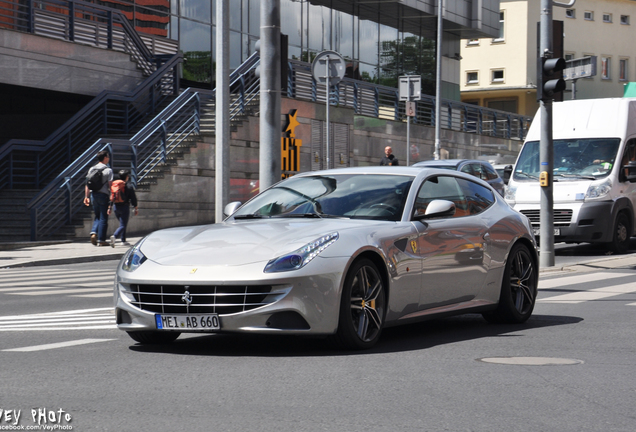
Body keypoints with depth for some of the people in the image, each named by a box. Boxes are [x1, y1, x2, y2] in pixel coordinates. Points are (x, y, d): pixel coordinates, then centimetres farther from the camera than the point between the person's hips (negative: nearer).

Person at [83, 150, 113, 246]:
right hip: (103, 195, -5)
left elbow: (87, 184, 8)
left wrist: (86, 196, 12)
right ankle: (101, 240, 2)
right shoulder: (108, 170, -7)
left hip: (93, 194, 5)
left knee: (97, 216, 18)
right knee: (103, 218, 2)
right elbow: (110, 185, -12)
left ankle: (94, 232, -4)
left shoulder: (92, 169, 8)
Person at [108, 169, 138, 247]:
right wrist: (136, 208, 1)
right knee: (123, 225, -7)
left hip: (116, 207, 6)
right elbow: (133, 198, -6)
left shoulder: (114, 184, 8)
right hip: (124, 207, -6)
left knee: (123, 224, 22)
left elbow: (111, 197, 10)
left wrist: (110, 207, 15)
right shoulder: (129, 185, -8)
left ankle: (123, 240, 23)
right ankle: (114, 236, -32)